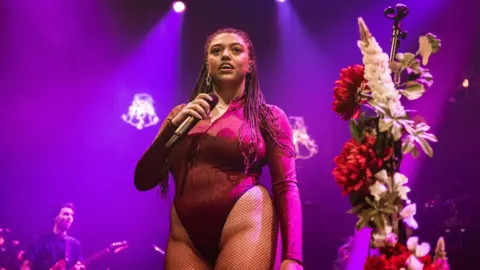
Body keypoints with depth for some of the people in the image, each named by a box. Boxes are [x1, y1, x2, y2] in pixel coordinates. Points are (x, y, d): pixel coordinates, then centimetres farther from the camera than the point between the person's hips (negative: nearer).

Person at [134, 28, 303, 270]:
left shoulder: (268, 116, 5)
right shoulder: (181, 114, 13)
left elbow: (286, 186, -2)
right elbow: (143, 181, 8)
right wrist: (173, 126, -4)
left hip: (245, 225, -3)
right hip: (184, 236, 3)